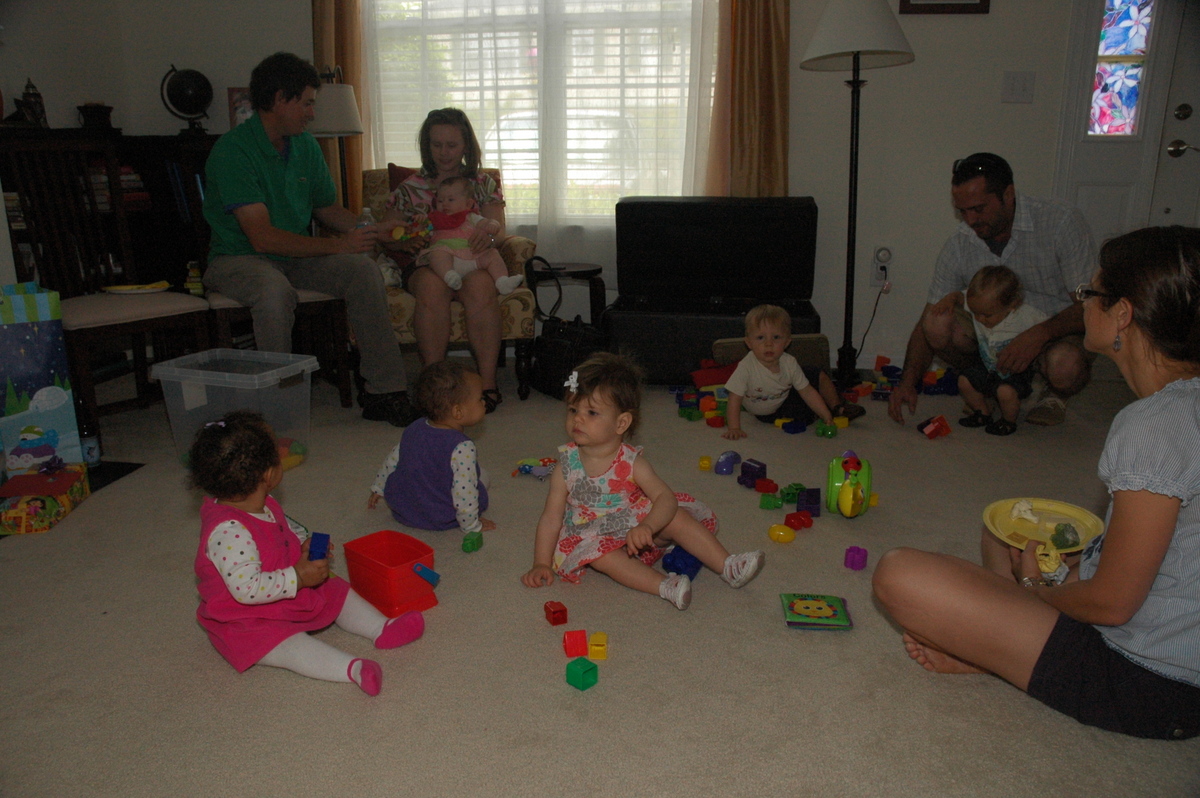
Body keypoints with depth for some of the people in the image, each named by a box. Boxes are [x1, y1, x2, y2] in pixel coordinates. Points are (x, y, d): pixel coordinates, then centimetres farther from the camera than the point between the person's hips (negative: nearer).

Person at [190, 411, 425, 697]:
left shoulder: (263, 505, -3)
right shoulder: (228, 532, -34)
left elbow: (288, 527, 18)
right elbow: (246, 589, -37)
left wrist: (307, 544, -2)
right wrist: (298, 578, -33)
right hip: (244, 623, -10)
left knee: (338, 591, 8)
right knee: (289, 643, -32)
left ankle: (383, 628, 2)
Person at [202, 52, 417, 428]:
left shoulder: (305, 145, 7)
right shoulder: (232, 150, -16)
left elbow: (327, 208, 19)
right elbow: (262, 237, -25)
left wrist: (371, 229, -1)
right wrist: (339, 245, -26)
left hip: (297, 255, 6)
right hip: (238, 258, -6)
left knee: (363, 269, -20)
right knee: (275, 290, -39)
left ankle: (383, 392, -18)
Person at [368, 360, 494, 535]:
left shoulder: (414, 429, -6)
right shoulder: (463, 448, -28)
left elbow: (391, 461, 8)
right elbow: (464, 494, -28)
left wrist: (378, 487, 25)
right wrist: (471, 525, -12)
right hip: (441, 519, -5)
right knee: (481, 476, 14)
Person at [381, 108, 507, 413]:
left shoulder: (484, 184, 15)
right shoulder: (412, 187, 14)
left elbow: (499, 231, 2)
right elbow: (385, 231, 10)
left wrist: (489, 237, -24)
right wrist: (405, 242, -14)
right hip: (426, 264, 0)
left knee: (480, 285, -36)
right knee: (432, 285, -36)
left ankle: (488, 381, -33)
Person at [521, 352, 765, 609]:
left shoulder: (631, 463, -15)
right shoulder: (566, 467, -12)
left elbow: (666, 498, -23)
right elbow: (551, 517, -9)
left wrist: (646, 527, -42)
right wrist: (542, 564, -14)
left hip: (638, 523, 1)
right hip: (596, 537, -1)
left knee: (678, 517, -18)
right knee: (602, 554, -32)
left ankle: (728, 566, -14)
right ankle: (665, 587, -44)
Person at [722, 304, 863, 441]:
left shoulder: (789, 363, -24)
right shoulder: (746, 368, -37)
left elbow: (808, 392, -17)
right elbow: (734, 400, -34)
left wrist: (827, 418, -19)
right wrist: (734, 428, -42)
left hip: (787, 394, 5)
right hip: (766, 412, -4)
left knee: (821, 376, 2)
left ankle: (837, 407, 25)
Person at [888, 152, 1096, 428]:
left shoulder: (1062, 222, -17)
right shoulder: (959, 245, -9)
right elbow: (928, 323, -7)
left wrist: (1039, 334, -35)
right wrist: (907, 383, -21)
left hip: (1057, 333, -2)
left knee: (1065, 366, -37)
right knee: (938, 324, -26)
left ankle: (1052, 393, 1)